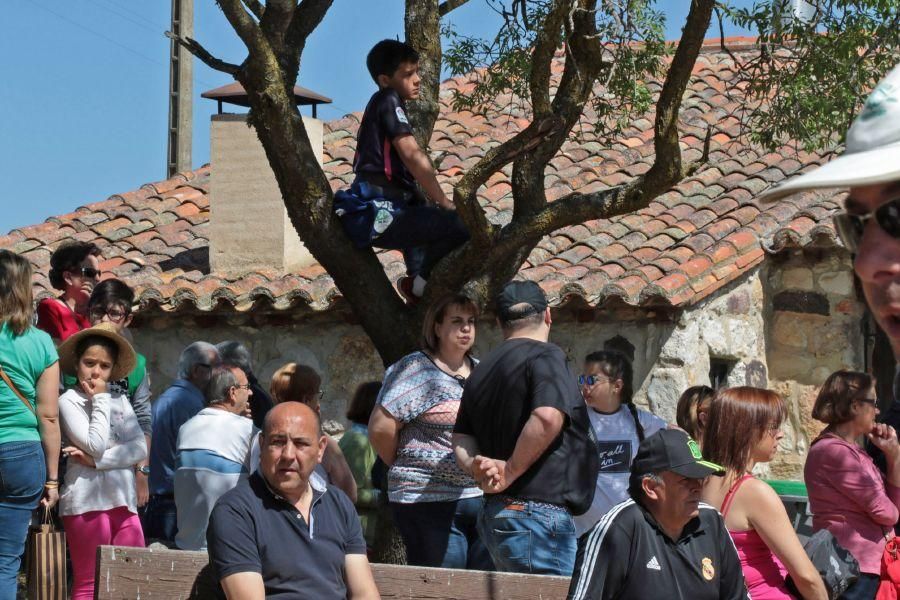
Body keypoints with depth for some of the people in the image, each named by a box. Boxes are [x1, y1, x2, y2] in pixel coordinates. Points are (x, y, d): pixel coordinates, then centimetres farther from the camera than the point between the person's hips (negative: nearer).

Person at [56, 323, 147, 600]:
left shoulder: (120, 400, 16)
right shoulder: (68, 401, 0)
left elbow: (140, 449, 4)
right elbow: (95, 445, -13)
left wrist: (95, 461, -8)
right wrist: (100, 399, -2)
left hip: (123, 499, 5)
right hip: (87, 499, -5)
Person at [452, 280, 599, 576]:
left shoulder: (481, 371, 17)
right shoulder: (545, 356, -8)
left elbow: (461, 437, 14)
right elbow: (547, 417, -24)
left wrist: (476, 466, -5)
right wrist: (509, 472, -14)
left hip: (494, 515, 9)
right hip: (540, 515, -8)